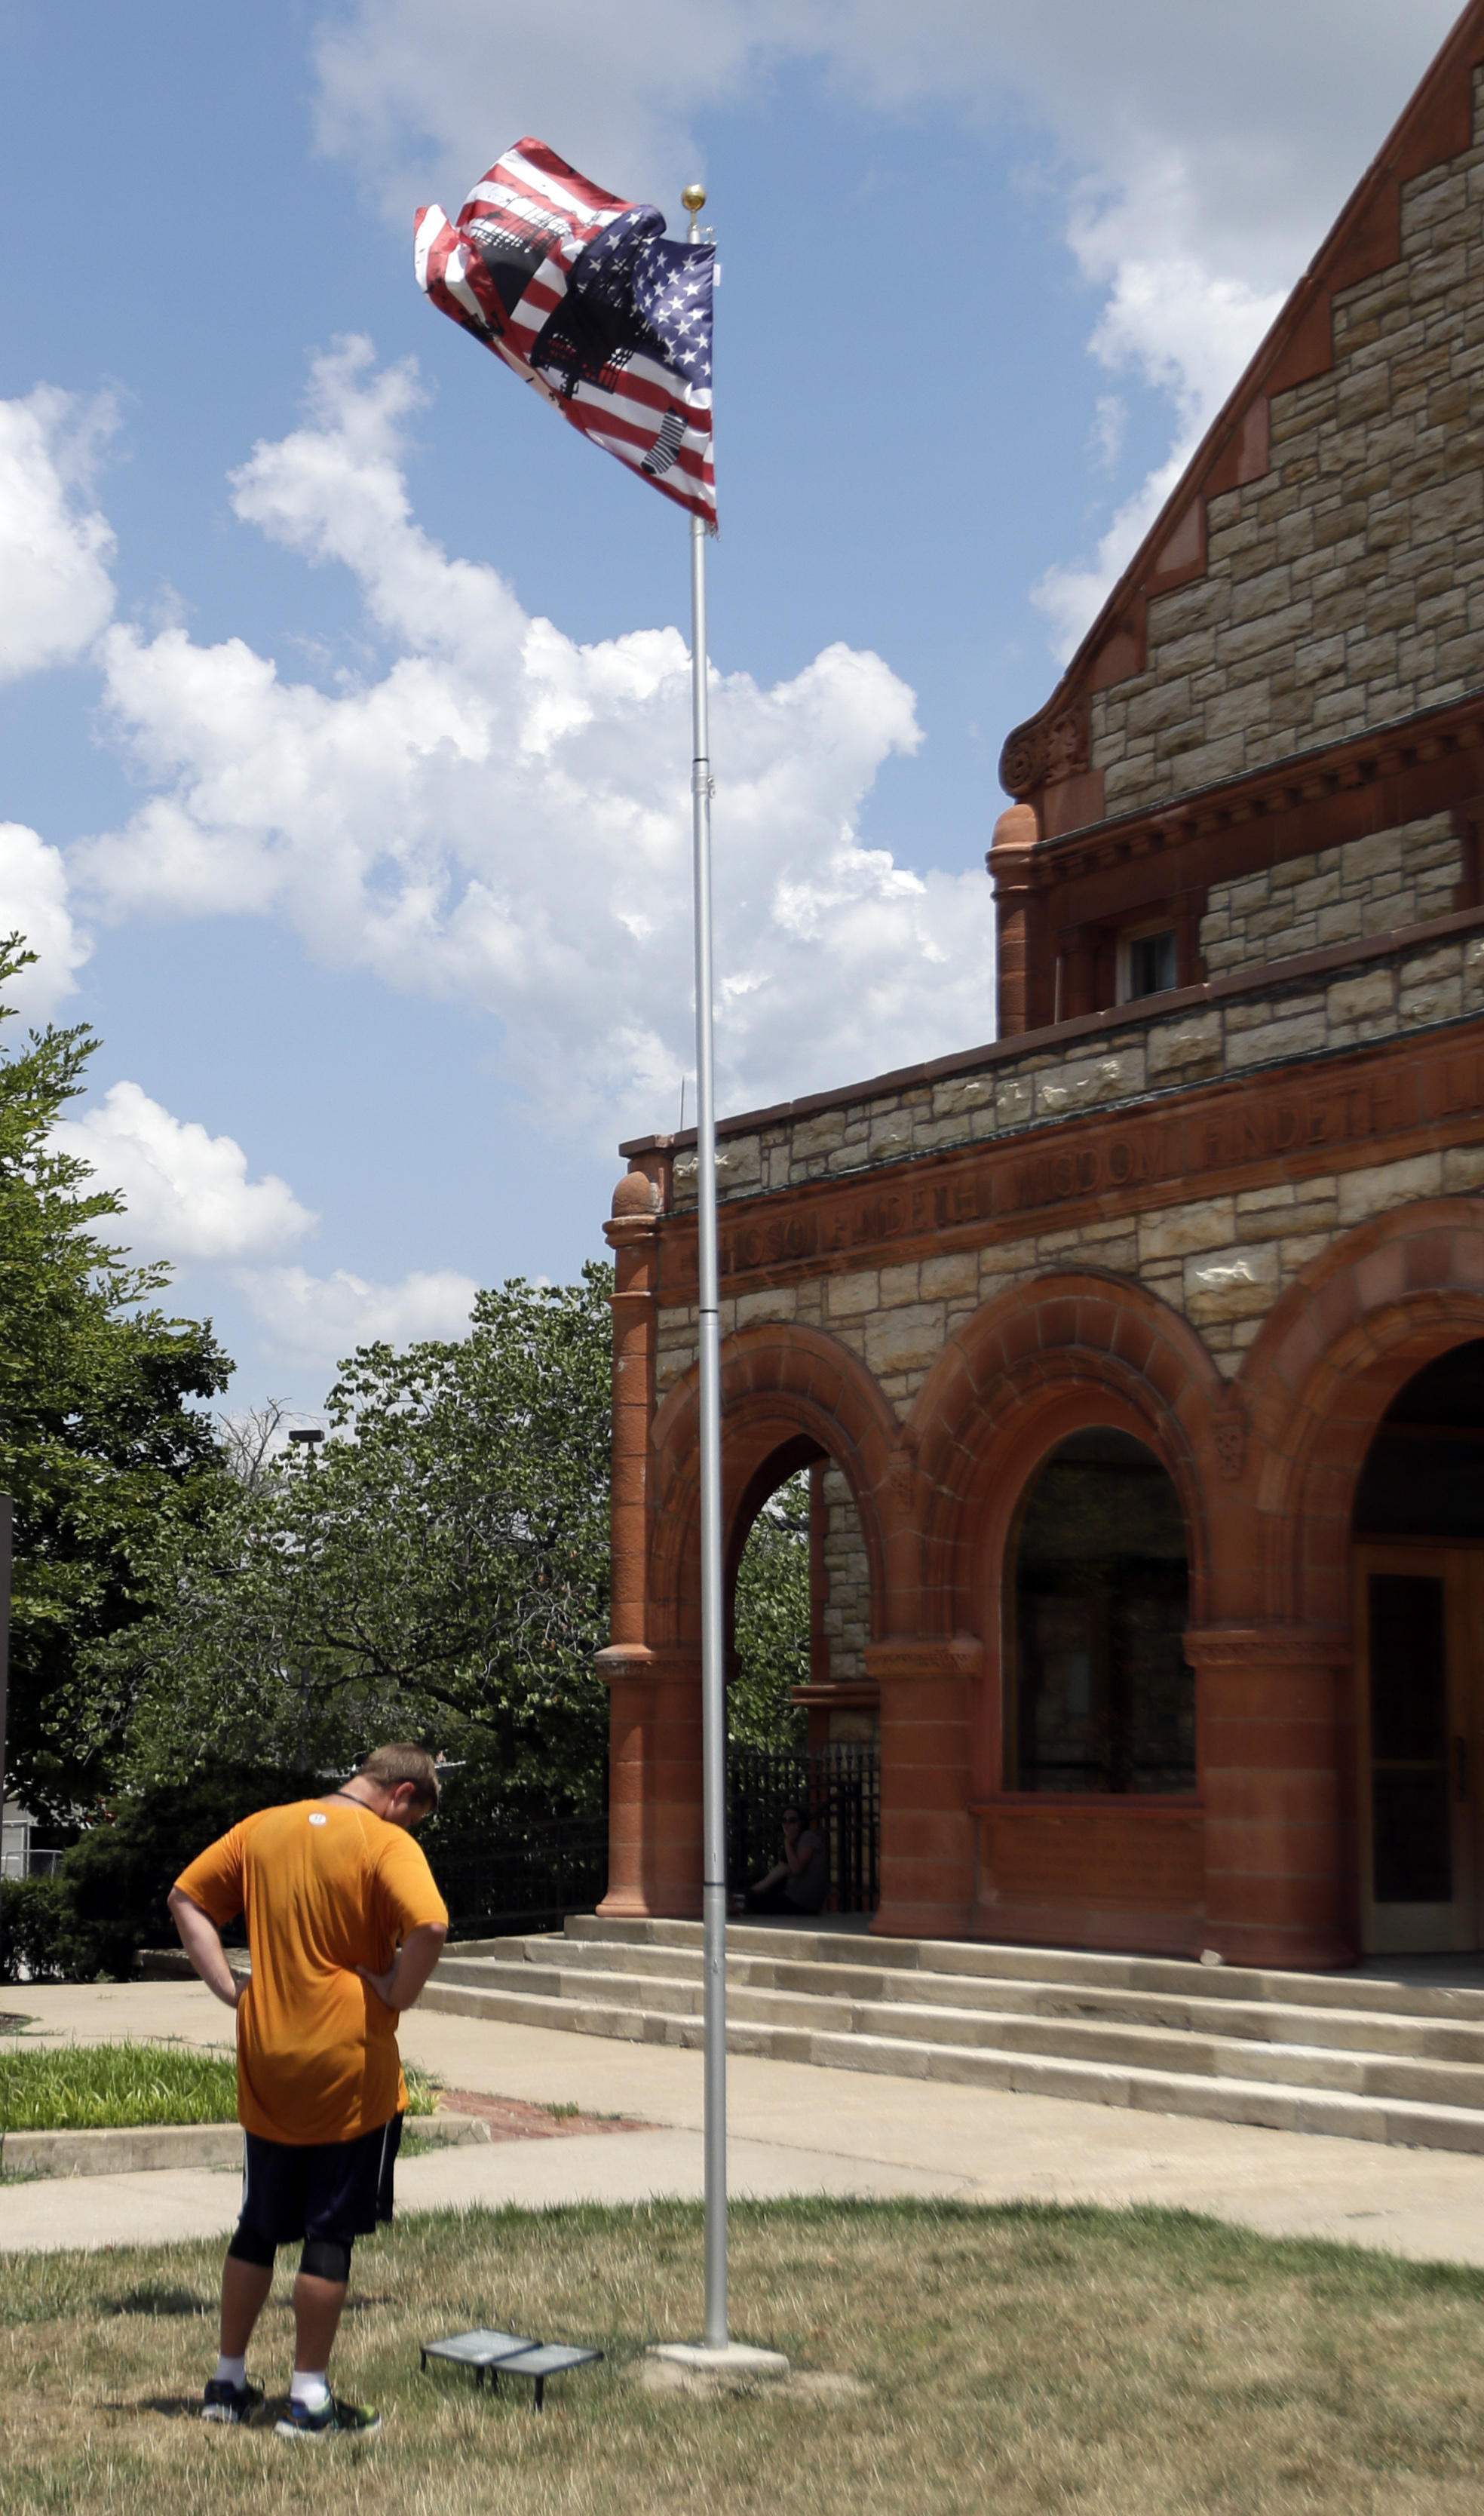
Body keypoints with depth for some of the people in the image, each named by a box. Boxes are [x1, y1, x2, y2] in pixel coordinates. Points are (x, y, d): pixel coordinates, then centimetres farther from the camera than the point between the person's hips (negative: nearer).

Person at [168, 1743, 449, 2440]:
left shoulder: (264, 1828, 7)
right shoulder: (387, 1843, -11)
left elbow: (185, 1898, 10)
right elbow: (429, 1926, -28)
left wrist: (230, 1990, 5)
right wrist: (397, 1994, -12)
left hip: (266, 2067, 5)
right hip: (349, 2071, -5)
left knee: (258, 2227, 17)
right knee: (331, 2234, 5)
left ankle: (228, 2382, 24)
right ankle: (309, 2399, 9)